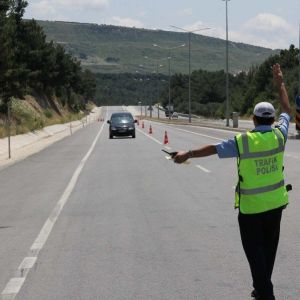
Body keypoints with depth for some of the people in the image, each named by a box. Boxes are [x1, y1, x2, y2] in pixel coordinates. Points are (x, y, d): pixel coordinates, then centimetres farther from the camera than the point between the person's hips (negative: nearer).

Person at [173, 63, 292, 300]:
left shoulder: (243, 141, -16)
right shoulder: (279, 135, -6)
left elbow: (213, 149, -11)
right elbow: (287, 111, 10)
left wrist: (188, 154, 0)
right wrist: (280, 83, 20)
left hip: (251, 205, -4)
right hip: (275, 201, 4)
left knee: (254, 248, 2)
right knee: (269, 246, 16)